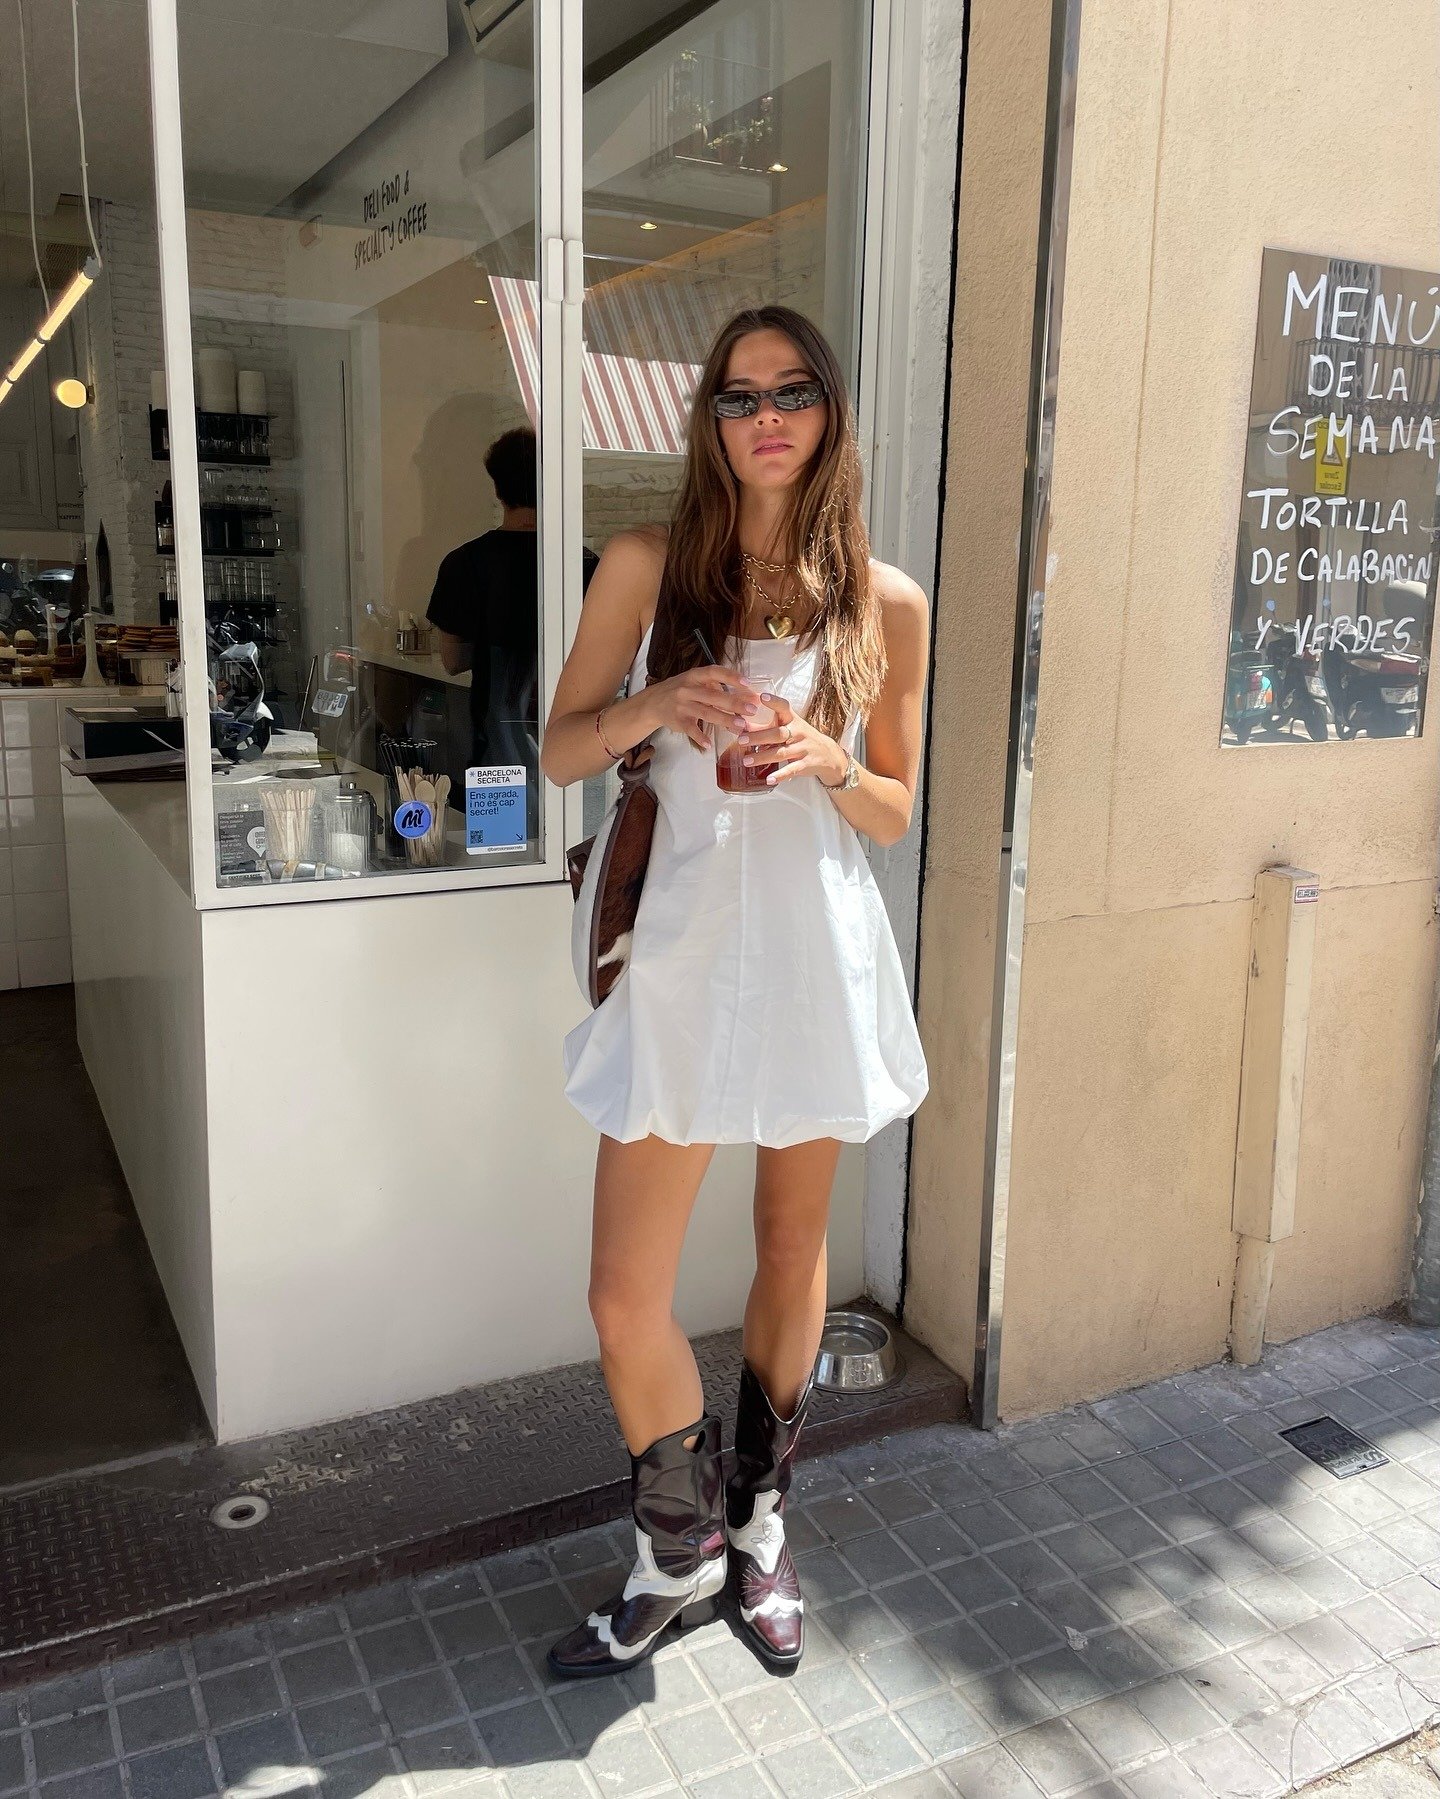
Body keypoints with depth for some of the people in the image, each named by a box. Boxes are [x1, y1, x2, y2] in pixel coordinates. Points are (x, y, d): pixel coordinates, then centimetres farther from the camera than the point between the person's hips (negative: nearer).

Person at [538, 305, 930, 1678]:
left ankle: (757, 1528, 39)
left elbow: (895, 814, 7)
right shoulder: (648, 568, 2)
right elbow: (559, 751, 4)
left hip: (820, 950, 1)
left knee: (793, 1252, 15)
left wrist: (827, 764, -15)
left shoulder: (887, 603, 2)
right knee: (624, 1295, -1)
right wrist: (656, 703, -16)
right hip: (686, 948, 0)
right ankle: (679, 1555, 27)